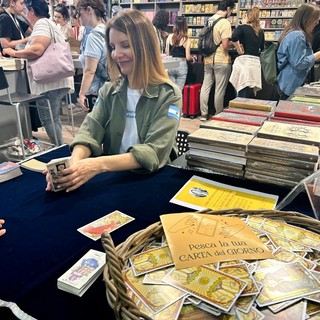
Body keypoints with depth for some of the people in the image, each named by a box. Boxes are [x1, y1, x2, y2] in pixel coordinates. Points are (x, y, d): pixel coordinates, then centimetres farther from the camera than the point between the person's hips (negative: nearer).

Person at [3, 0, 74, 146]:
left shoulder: (42, 23, -9)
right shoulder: (50, 23, 21)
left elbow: (37, 50, -25)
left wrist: (14, 53, -11)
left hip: (50, 83, -10)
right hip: (57, 81, 10)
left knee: (48, 121, -4)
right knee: (53, 119, 16)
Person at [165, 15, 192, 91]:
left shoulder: (170, 36, 0)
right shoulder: (186, 39, -7)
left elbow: (166, 52, 6)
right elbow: (188, 57, -7)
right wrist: (192, 58, 14)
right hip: (181, 65, -3)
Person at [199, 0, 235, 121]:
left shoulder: (209, 20, 8)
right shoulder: (225, 23, -14)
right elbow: (225, 45, -18)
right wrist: (231, 42, 4)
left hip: (208, 59, 7)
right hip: (221, 61, -7)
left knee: (205, 87, 9)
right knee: (219, 90, 3)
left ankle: (204, 114, 15)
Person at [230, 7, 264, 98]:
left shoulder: (242, 27, 0)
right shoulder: (260, 31, 17)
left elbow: (234, 37, -21)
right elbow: (262, 48, 22)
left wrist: (240, 50, -8)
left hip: (244, 62, -6)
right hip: (256, 63, 6)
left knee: (243, 98, -10)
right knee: (251, 96, 10)